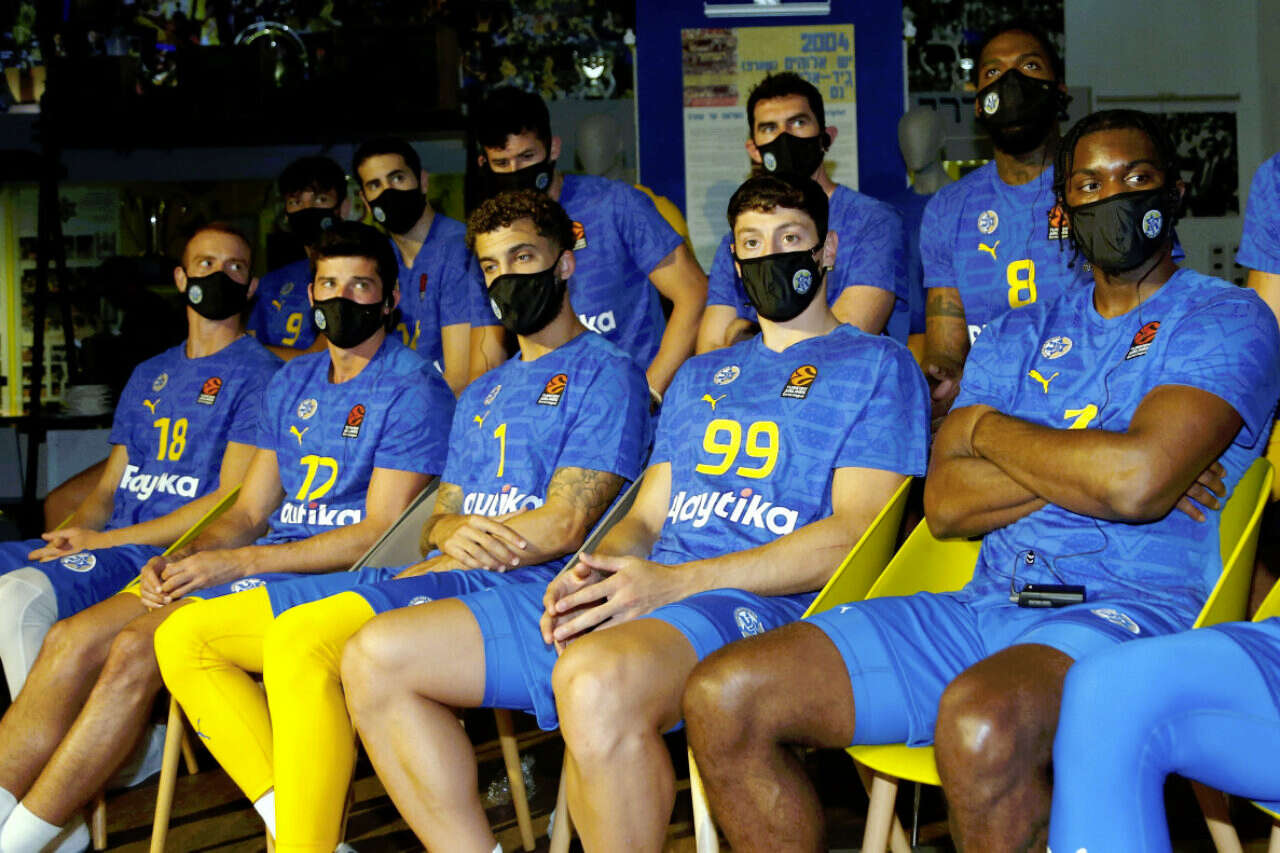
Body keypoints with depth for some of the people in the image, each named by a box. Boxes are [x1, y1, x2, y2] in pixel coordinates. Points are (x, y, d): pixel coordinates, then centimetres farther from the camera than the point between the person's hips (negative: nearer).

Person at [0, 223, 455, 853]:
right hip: (258, 561, 8)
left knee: (136, 650, -24)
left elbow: (380, 533, -14)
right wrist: (179, 560, -4)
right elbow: (249, 511, 18)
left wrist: (237, 563, -18)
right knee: (72, 639, -10)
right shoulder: (292, 382, 19)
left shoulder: (413, 390, -5)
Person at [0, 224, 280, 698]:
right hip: (113, 543, 7)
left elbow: (230, 503, -10)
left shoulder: (258, 374, -1)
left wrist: (102, 540, -11)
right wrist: (67, 535, -2)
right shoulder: (148, 375, 23)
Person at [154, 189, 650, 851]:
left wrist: (437, 565, -6)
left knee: (299, 638, -35)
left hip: (515, 588, -9)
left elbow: (564, 526, -9)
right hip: (432, 578, 9)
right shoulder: (481, 394, 28)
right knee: (185, 636, -2)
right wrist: (454, 530, -5)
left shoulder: (606, 373, 2)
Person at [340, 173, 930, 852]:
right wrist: (593, 569, -3)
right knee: (376, 656, -6)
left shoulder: (877, 364, 8)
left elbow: (854, 536, -6)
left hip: (758, 600, -7)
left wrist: (673, 581, -15)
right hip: (630, 593, 7)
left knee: (596, 681, -42)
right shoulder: (699, 376, 30)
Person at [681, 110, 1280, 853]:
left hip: (1133, 609, -6)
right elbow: (945, 505, 8)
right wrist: (1083, 466, -7)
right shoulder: (1020, 336, 21)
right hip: (985, 606, 6)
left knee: (980, 722, -41)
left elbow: (1138, 482, -16)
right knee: (725, 696, -11)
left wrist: (991, 431, 1)